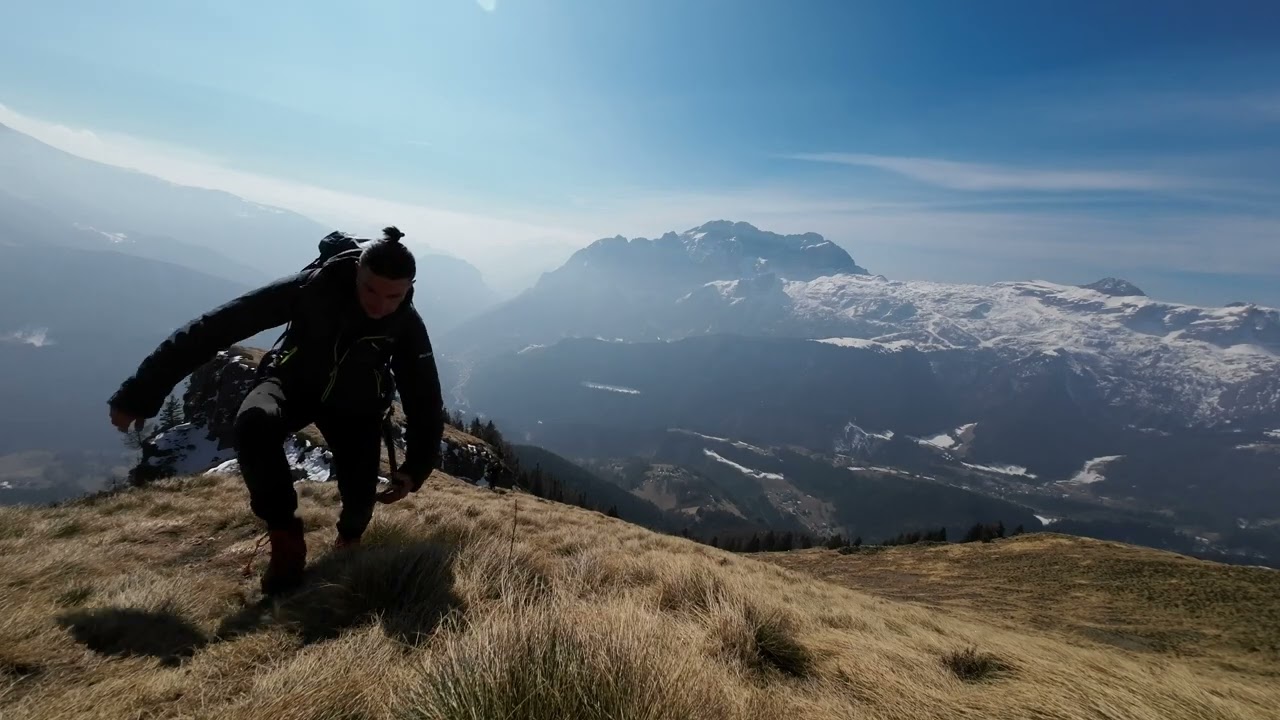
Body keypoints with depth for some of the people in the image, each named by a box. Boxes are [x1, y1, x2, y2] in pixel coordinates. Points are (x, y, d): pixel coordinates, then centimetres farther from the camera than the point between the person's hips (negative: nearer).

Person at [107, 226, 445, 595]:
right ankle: (287, 540, -15)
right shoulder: (315, 287, -30)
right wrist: (142, 391, -31)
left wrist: (416, 469, -23)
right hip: (295, 381, 0)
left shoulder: (408, 327, -25)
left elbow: (426, 399, -16)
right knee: (253, 423, -35)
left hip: (354, 404, 1)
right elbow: (220, 325, -29)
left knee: (360, 498, -14)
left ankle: (349, 537, 27)